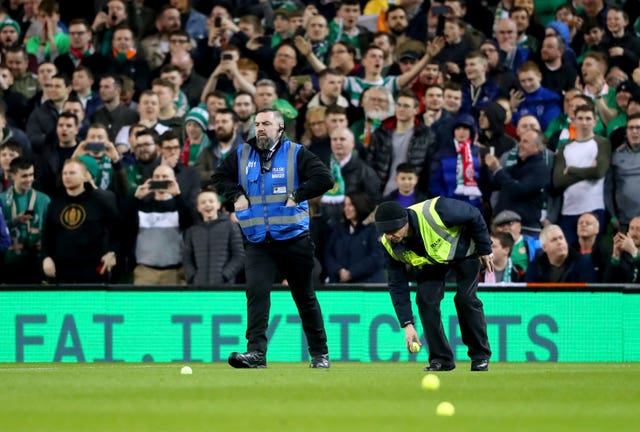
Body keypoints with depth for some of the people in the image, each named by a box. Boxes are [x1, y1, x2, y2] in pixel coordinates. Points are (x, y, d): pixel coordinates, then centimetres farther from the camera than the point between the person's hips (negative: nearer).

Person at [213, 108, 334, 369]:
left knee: (305, 297, 9)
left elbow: (324, 179, -10)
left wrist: (297, 196, -17)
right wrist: (236, 195, 4)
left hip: (293, 238, -2)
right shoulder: (242, 155, 8)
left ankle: (320, 353, 21)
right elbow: (220, 177, 21)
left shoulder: (296, 154, -2)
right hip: (258, 242, 2)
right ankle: (256, 352, -22)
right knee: (256, 291, -16)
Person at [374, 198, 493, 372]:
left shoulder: (434, 212, -42)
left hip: (464, 249, -4)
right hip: (431, 263, 4)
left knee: (466, 298, -15)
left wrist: (485, 250, -15)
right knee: (425, 299, -14)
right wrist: (407, 324, -24)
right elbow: (397, 286, -18)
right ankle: (441, 358, -2)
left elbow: (474, 216, -25)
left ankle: (481, 356, 1)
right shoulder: (390, 245, -27)